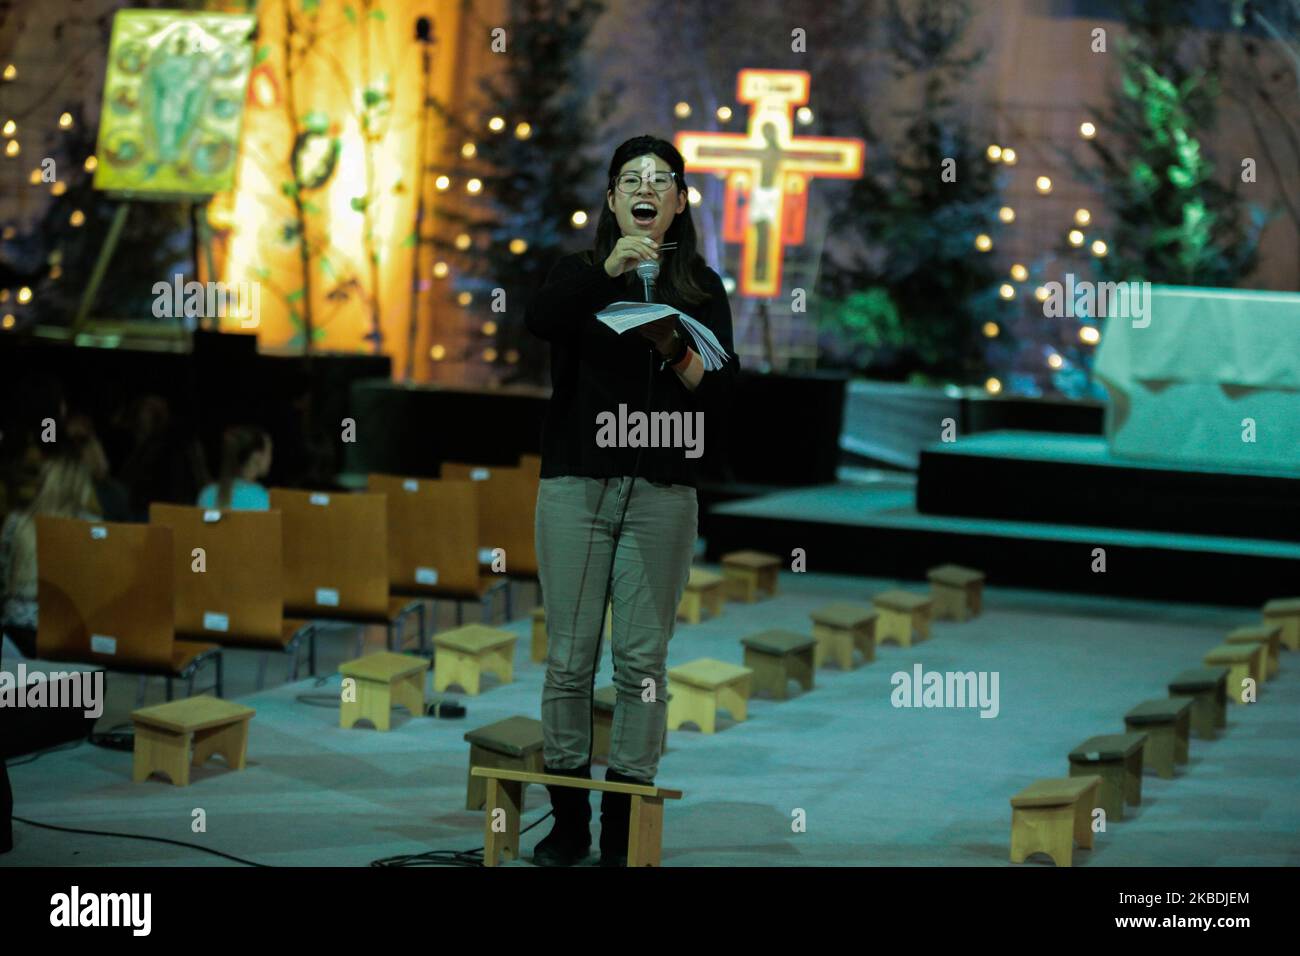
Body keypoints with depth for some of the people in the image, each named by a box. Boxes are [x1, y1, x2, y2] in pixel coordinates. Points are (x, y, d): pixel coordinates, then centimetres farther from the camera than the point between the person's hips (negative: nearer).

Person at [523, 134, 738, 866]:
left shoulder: (701, 288, 10)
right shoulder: (582, 273, 9)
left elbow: (722, 394, 2)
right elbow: (539, 320, -14)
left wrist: (675, 351, -16)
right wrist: (609, 269, -26)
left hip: (662, 492, 0)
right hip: (577, 483, 0)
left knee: (643, 660, -1)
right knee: (571, 655, 0)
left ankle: (625, 830, 6)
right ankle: (569, 824, 10)